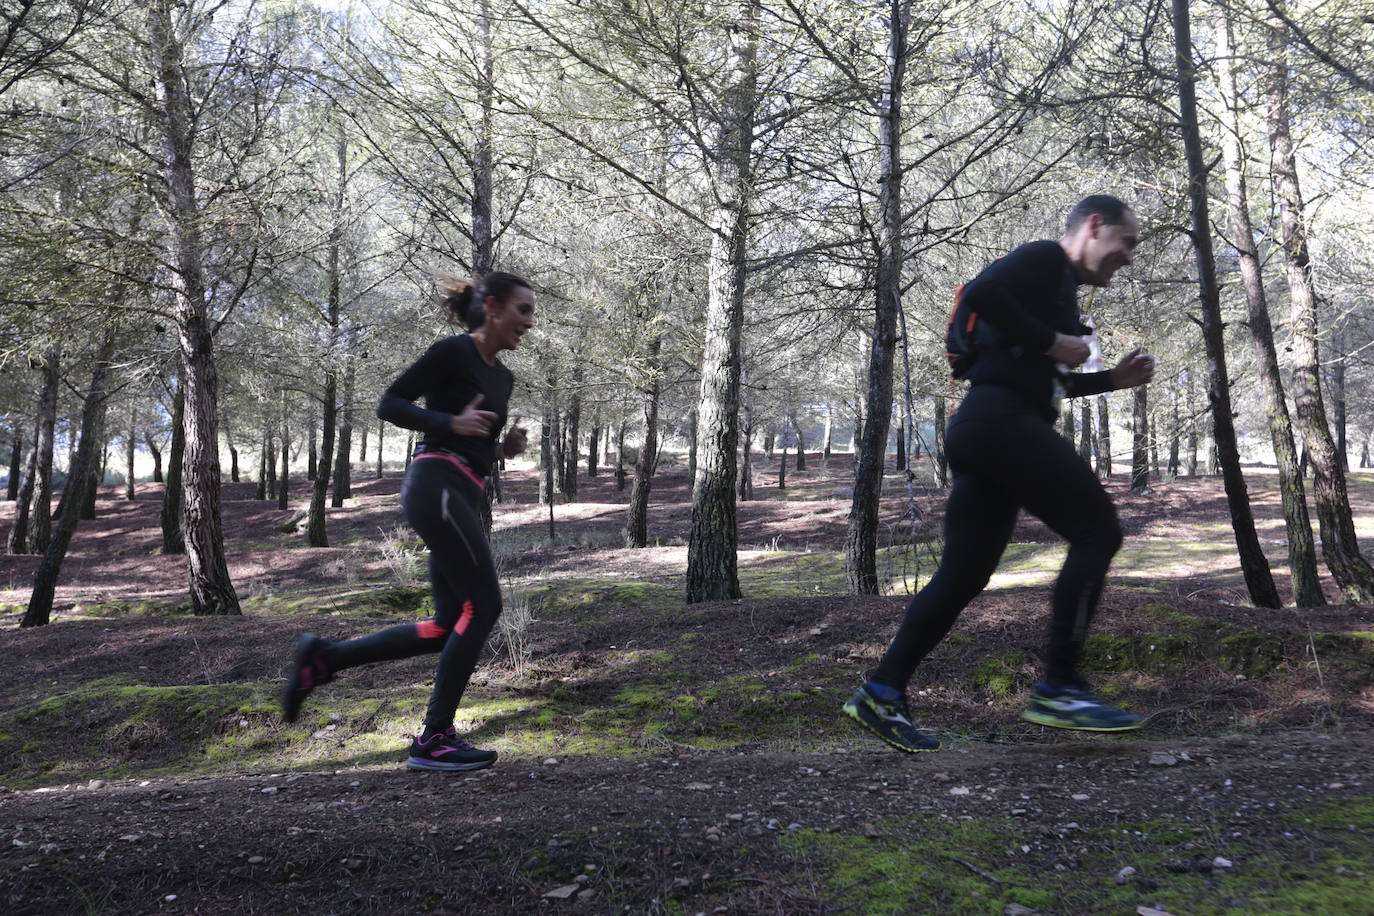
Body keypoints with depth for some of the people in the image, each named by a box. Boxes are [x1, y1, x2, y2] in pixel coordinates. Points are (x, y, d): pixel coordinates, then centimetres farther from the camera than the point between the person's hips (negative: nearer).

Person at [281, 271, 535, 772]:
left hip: (462, 498, 9)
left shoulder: (501, 377, 21)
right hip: (436, 483, -9)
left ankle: (323, 657, 13)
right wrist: (451, 422, -18)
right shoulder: (454, 351, -5)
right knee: (483, 605, -11)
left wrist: (507, 445, 9)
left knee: (451, 626, 6)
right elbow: (390, 403, -7)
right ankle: (434, 739, -4)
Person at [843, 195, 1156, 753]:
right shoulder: (1045, 259, 0)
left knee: (964, 573, 7)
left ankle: (883, 691, 6)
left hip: (987, 432, 10)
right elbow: (980, 294, -19)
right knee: (1096, 531, -9)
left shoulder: (1059, 287, 30)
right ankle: (1058, 688, -10)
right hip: (1000, 421, -10)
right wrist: (1054, 342, -13)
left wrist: (1113, 379, 24)